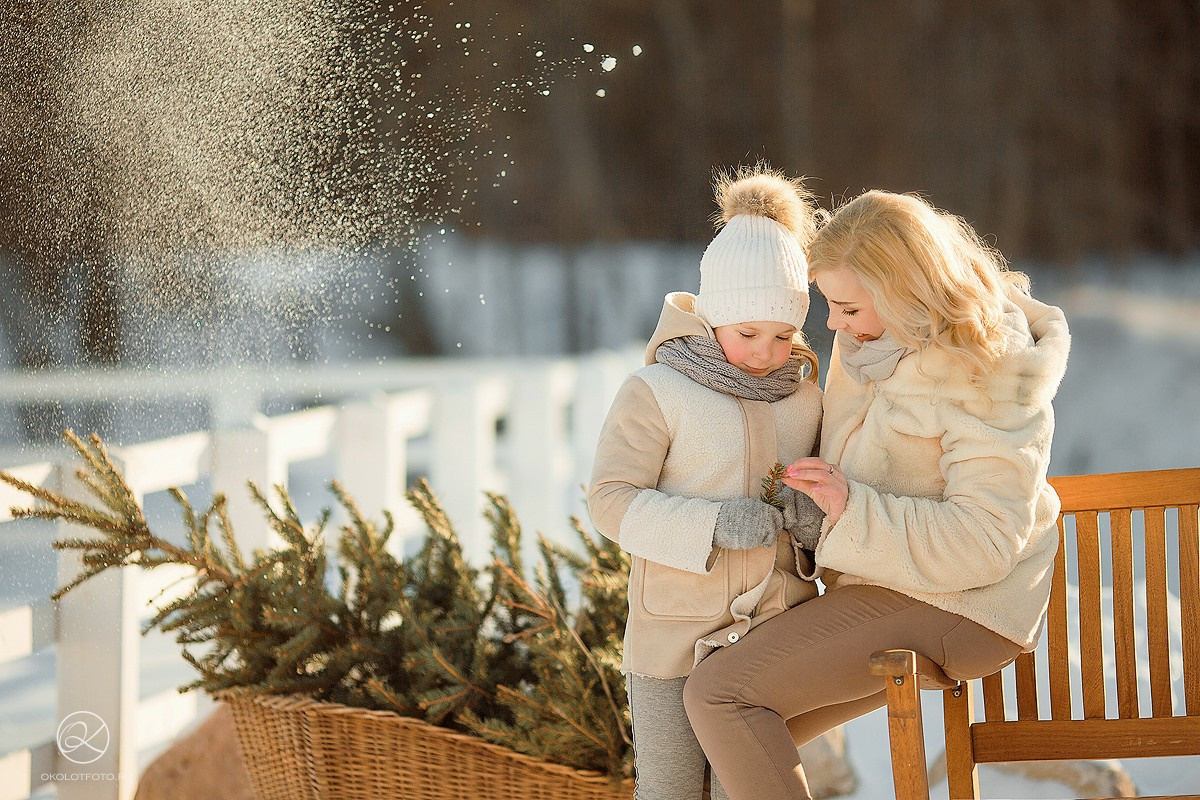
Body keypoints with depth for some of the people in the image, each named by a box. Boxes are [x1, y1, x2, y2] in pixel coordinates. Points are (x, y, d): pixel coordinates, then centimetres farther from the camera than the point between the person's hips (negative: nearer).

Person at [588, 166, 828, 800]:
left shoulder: (803, 398, 8)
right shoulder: (656, 393, -9)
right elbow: (611, 499, -13)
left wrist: (812, 514, -8)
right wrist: (710, 526, -25)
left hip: (774, 631, 4)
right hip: (676, 631, -4)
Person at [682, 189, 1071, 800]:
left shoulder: (988, 377, -22)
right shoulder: (876, 341, 4)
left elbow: (984, 540, -27)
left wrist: (853, 509, -32)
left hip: (949, 609, -10)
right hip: (888, 584, 10)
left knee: (716, 696, -18)